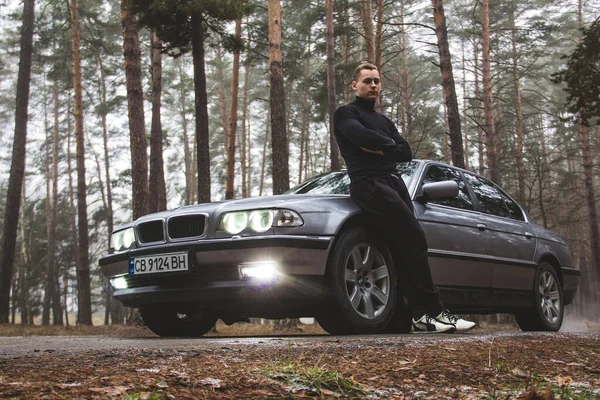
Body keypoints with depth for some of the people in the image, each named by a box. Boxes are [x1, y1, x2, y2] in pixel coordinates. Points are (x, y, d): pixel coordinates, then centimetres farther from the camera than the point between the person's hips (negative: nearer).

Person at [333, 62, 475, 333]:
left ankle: (421, 315, -8)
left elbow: (406, 153, 14)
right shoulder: (345, 114, 8)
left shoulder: (384, 122, 29)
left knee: (404, 250, -3)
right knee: (415, 241, -17)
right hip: (369, 184, -7)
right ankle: (435, 311, -17)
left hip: (394, 183, 7)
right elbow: (362, 136, -14)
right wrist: (389, 145, 1)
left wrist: (380, 149, -3)